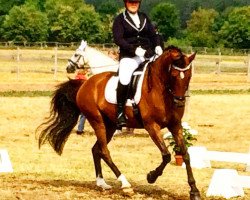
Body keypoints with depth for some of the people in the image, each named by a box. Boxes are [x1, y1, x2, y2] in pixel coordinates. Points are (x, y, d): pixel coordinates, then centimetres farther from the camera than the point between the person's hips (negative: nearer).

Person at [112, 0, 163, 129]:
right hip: (128, 56, -5)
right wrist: (135, 49, -18)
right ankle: (120, 112, -17)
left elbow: (153, 35, 17)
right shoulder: (120, 19, 4)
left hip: (148, 55, 5)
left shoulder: (144, 18, 18)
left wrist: (158, 47, -3)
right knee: (124, 80, -28)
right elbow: (118, 39, -7)